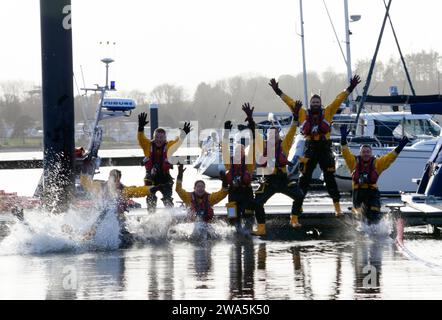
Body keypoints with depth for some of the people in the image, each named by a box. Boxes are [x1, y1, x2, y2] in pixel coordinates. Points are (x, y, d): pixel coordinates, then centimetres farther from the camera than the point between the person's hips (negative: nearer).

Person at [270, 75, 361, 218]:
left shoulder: (327, 112, 5)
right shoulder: (303, 114, 7)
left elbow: (339, 99, 4)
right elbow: (291, 102, 9)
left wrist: (350, 89, -2)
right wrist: (278, 92, 8)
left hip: (325, 149, -1)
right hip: (310, 149, 1)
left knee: (329, 178, 1)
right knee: (304, 178, 3)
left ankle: (337, 206, 4)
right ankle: (298, 205, 10)